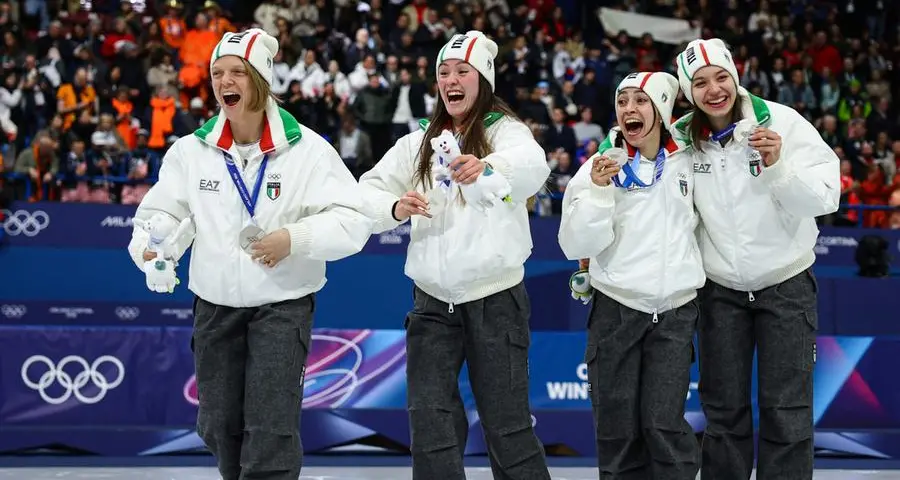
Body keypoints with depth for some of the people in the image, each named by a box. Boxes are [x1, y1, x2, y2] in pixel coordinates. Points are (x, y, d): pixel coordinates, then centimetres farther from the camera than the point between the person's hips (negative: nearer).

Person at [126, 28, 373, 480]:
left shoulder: (307, 150, -10)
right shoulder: (191, 151, -1)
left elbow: (353, 220, -12)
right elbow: (164, 212, 2)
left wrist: (295, 239, -24)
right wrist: (153, 247, -19)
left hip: (282, 304, -4)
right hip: (215, 306, 4)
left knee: (271, 427, -11)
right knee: (219, 426, 13)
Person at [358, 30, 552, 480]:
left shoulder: (504, 130, -5)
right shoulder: (419, 142, 10)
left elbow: (533, 167, -28)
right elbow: (370, 190, 5)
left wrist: (489, 167, -50)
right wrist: (396, 208, -18)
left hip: (495, 296, -4)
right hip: (433, 299, 4)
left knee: (505, 422, 0)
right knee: (430, 418, 2)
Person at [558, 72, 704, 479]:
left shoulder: (688, 163, 2)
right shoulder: (600, 166, -3)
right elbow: (576, 245, -9)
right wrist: (599, 190, -20)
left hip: (675, 312, 0)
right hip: (615, 310, 0)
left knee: (663, 425, -8)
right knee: (618, 430, 2)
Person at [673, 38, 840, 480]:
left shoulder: (782, 122, -14)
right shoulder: (682, 138, -7)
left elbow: (825, 198, -15)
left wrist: (778, 165, -30)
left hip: (785, 281, -2)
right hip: (720, 288, 2)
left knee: (786, 411, -1)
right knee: (723, 410, 11)